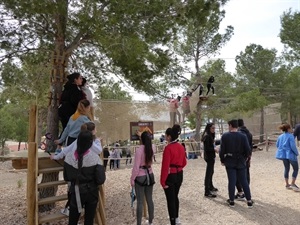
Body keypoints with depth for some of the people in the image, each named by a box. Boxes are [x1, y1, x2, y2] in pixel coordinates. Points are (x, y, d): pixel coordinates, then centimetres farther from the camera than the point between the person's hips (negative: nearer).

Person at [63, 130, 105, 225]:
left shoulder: (69, 156, -9)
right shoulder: (94, 157, -19)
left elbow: (66, 177, 3)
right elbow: (100, 179, -16)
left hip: (76, 192, 2)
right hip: (91, 192, -2)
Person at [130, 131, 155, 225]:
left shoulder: (139, 149, -18)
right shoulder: (151, 148, -1)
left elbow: (136, 166, -17)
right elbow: (147, 143, 26)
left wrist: (132, 179, -8)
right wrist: (142, 135, 39)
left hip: (140, 177, -6)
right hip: (150, 175, 6)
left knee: (140, 202, 1)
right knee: (149, 199, 16)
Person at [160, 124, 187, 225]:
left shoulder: (168, 148, -20)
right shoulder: (181, 147, 2)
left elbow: (165, 166, -22)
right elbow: (184, 162, 11)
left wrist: (163, 181, -17)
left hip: (170, 176, -8)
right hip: (179, 175, 8)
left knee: (170, 199, 4)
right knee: (175, 196, 24)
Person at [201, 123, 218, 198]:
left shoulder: (210, 136, 12)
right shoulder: (207, 136, -17)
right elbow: (207, 148, -23)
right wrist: (214, 149, -28)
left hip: (211, 156, 11)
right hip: (209, 157, -11)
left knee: (211, 172, 23)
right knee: (208, 173, -10)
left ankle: (210, 187, 40)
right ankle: (207, 192, -8)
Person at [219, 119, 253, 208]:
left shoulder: (225, 136, -9)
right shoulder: (243, 136, -5)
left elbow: (222, 150, -9)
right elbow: (248, 150, -6)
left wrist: (222, 160, 5)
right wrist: (244, 158, 11)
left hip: (230, 162, -1)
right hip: (240, 162, 1)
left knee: (231, 181, 5)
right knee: (244, 181, 9)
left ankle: (231, 201, 13)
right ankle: (249, 201, 14)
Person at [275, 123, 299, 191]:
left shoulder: (280, 136, 6)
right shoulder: (290, 136, -16)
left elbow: (277, 145, 12)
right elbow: (293, 146, -20)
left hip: (283, 154, 7)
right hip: (291, 154, -7)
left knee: (286, 169, 16)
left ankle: (287, 184, 21)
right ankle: (293, 184, 1)